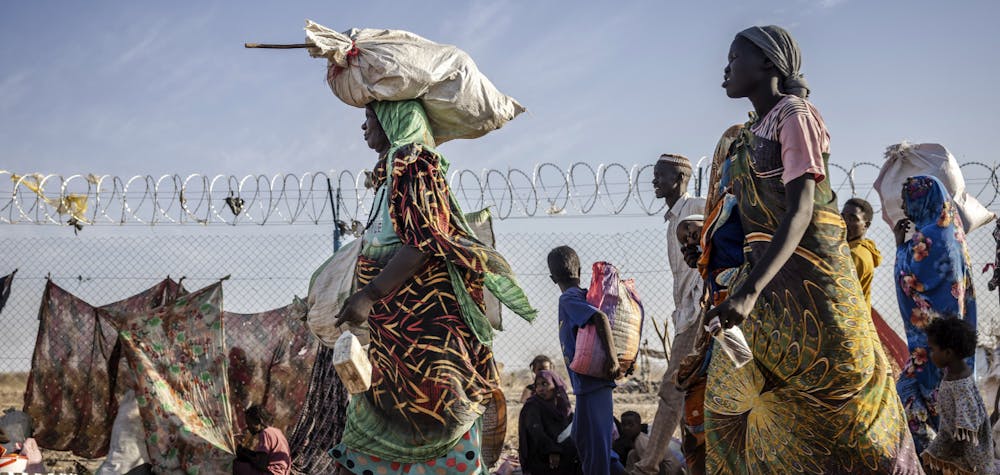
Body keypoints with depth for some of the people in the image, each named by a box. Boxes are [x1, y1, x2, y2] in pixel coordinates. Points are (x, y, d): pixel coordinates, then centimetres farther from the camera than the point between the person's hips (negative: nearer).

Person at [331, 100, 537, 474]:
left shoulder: (411, 163, -10)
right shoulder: (394, 169, 18)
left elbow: (422, 243, -21)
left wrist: (369, 296, -24)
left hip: (421, 316, -10)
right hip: (396, 321, 10)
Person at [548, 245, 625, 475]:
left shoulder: (568, 299, -12)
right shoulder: (585, 297, 14)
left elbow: (600, 317, -27)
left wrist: (612, 359, -24)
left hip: (590, 384, -9)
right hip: (592, 384, 9)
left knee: (592, 442, -3)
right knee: (581, 437, 20)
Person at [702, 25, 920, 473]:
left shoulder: (794, 114, -10)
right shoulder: (750, 132, 14)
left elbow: (800, 211, -21)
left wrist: (750, 292, -33)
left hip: (808, 274, -9)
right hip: (766, 274, 9)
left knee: (839, 393, -2)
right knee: (732, 391, 10)